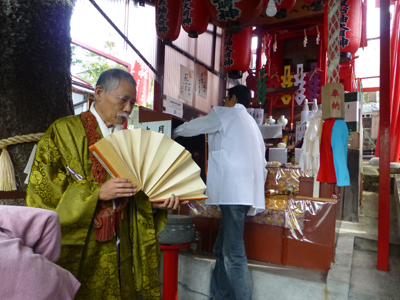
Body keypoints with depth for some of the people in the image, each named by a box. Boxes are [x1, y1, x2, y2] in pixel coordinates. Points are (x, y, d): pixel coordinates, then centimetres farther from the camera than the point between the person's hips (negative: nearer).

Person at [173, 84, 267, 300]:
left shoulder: (226, 114, 5)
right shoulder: (251, 122, 27)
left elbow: (194, 127, 14)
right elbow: (262, 161, 24)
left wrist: (176, 132, 34)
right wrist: (256, 188, 26)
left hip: (233, 191, -9)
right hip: (245, 190, 9)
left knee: (233, 253, -9)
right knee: (223, 249, 13)